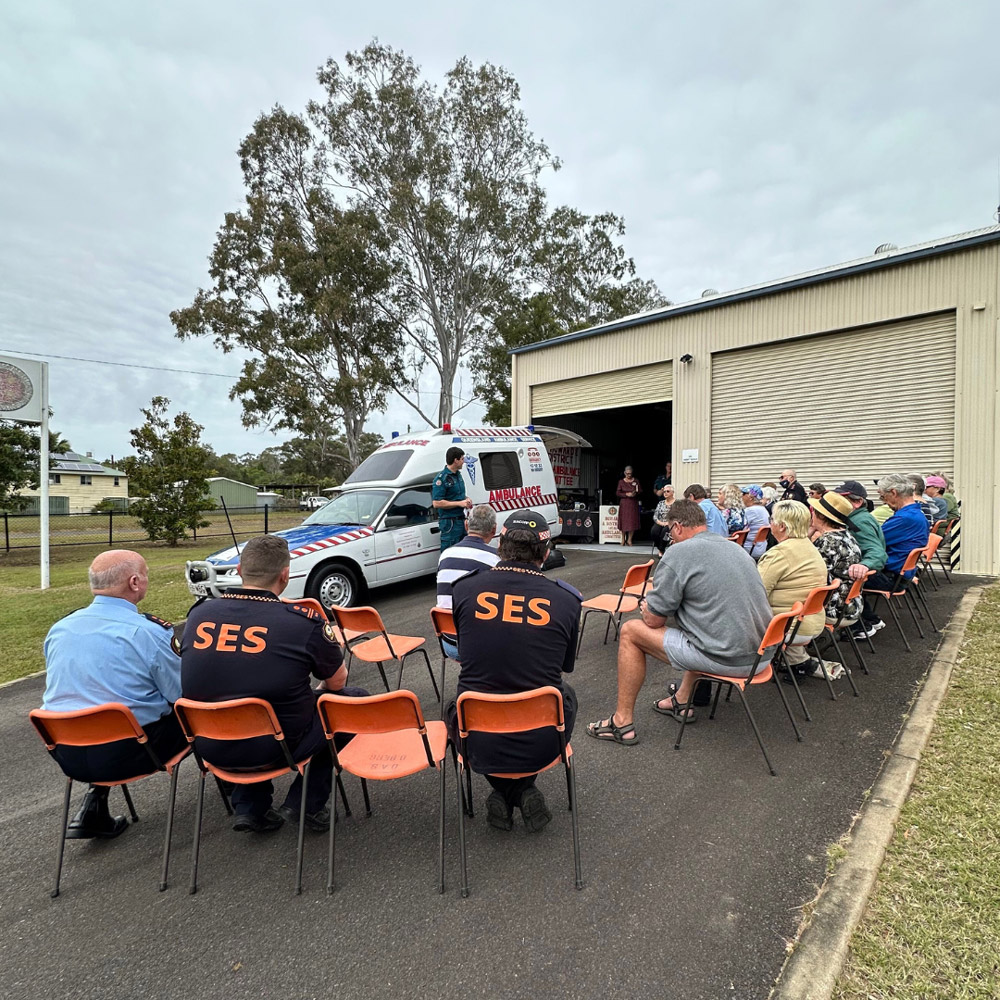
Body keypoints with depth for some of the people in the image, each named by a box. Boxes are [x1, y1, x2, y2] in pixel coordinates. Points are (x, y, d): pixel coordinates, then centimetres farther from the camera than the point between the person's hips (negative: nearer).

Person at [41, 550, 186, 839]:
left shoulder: (59, 628, 2)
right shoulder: (150, 632, -18)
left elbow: (62, 692, 17)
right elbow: (184, 695, -9)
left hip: (66, 756, 6)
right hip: (123, 755, -6)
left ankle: (93, 810, 21)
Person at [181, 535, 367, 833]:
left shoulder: (198, 615, -5)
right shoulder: (305, 622, -20)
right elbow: (338, 681, -2)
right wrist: (329, 641, 20)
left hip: (211, 747, 6)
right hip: (275, 749, -5)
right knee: (355, 699, 12)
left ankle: (248, 809, 28)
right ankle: (306, 806, 15)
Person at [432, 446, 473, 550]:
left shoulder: (458, 474, 14)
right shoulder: (441, 478, -15)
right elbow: (436, 503, -21)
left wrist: (466, 501, 6)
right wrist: (459, 503, -19)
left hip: (461, 520, 9)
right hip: (449, 522, -9)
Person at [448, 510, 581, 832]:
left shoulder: (464, 588, -7)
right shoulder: (567, 598, -8)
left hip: (478, 745, 0)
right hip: (542, 745, 0)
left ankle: (504, 793, 17)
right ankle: (523, 790, 18)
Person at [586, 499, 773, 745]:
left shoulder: (678, 553, -12)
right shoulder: (737, 548, 12)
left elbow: (653, 620, -9)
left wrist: (647, 608, 15)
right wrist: (654, 603, 27)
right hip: (759, 654, 9)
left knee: (631, 631, 3)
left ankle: (622, 722, 11)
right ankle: (682, 700, 38)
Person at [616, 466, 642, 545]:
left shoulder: (636, 481, 7)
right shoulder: (621, 481, 5)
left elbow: (640, 491, 6)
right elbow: (618, 493, 0)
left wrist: (636, 493, -15)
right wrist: (626, 494, -14)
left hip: (633, 504, 1)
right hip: (624, 504, -1)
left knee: (632, 521, -4)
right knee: (623, 521, -1)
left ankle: (629, 539, 7)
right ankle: (623, 539, 12)